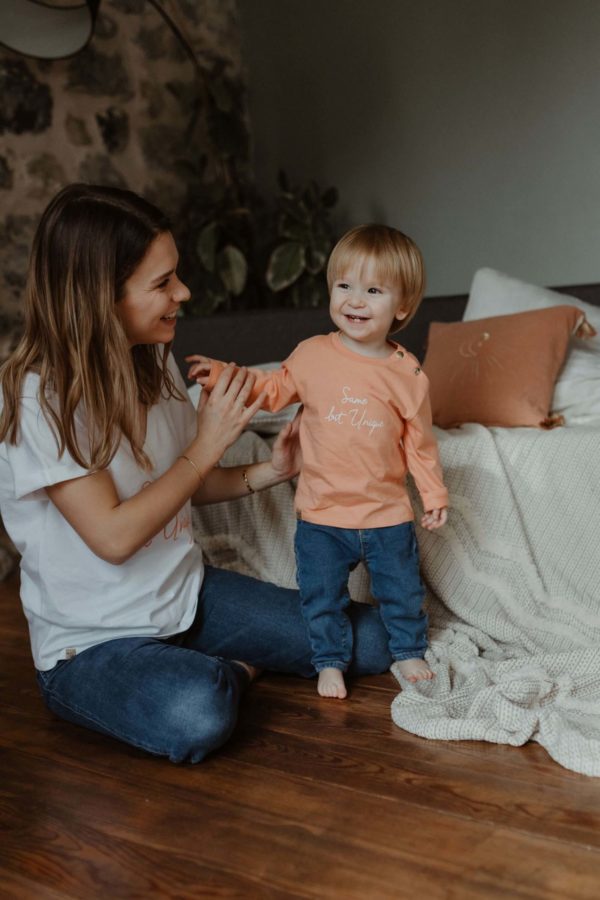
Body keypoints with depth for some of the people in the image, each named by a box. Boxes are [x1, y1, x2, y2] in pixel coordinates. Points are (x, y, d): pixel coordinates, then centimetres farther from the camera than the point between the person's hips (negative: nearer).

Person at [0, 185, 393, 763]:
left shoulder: (154, 363, 1)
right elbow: (114, 537, -23)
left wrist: (270, 472, -6)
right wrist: (208, 445, -20)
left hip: (189, 596, 6)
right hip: (91, 643, -6)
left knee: (370, 641, -4)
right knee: (196, 719, -37)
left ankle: (232, 667, 14)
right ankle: (230, 672, -3)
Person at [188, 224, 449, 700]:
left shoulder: (407, 374, -8)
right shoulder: (312, 354, -7)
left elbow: (419, 439, 1)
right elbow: (273, 389, 9)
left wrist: (434, 493, 3)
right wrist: (221, 375, -2)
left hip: (388, 514, 0)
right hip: (322, 514, 0)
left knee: (402, 590, 17)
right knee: (322, 596, 10)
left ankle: (409, 650, 41)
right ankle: (331, 661, 32)